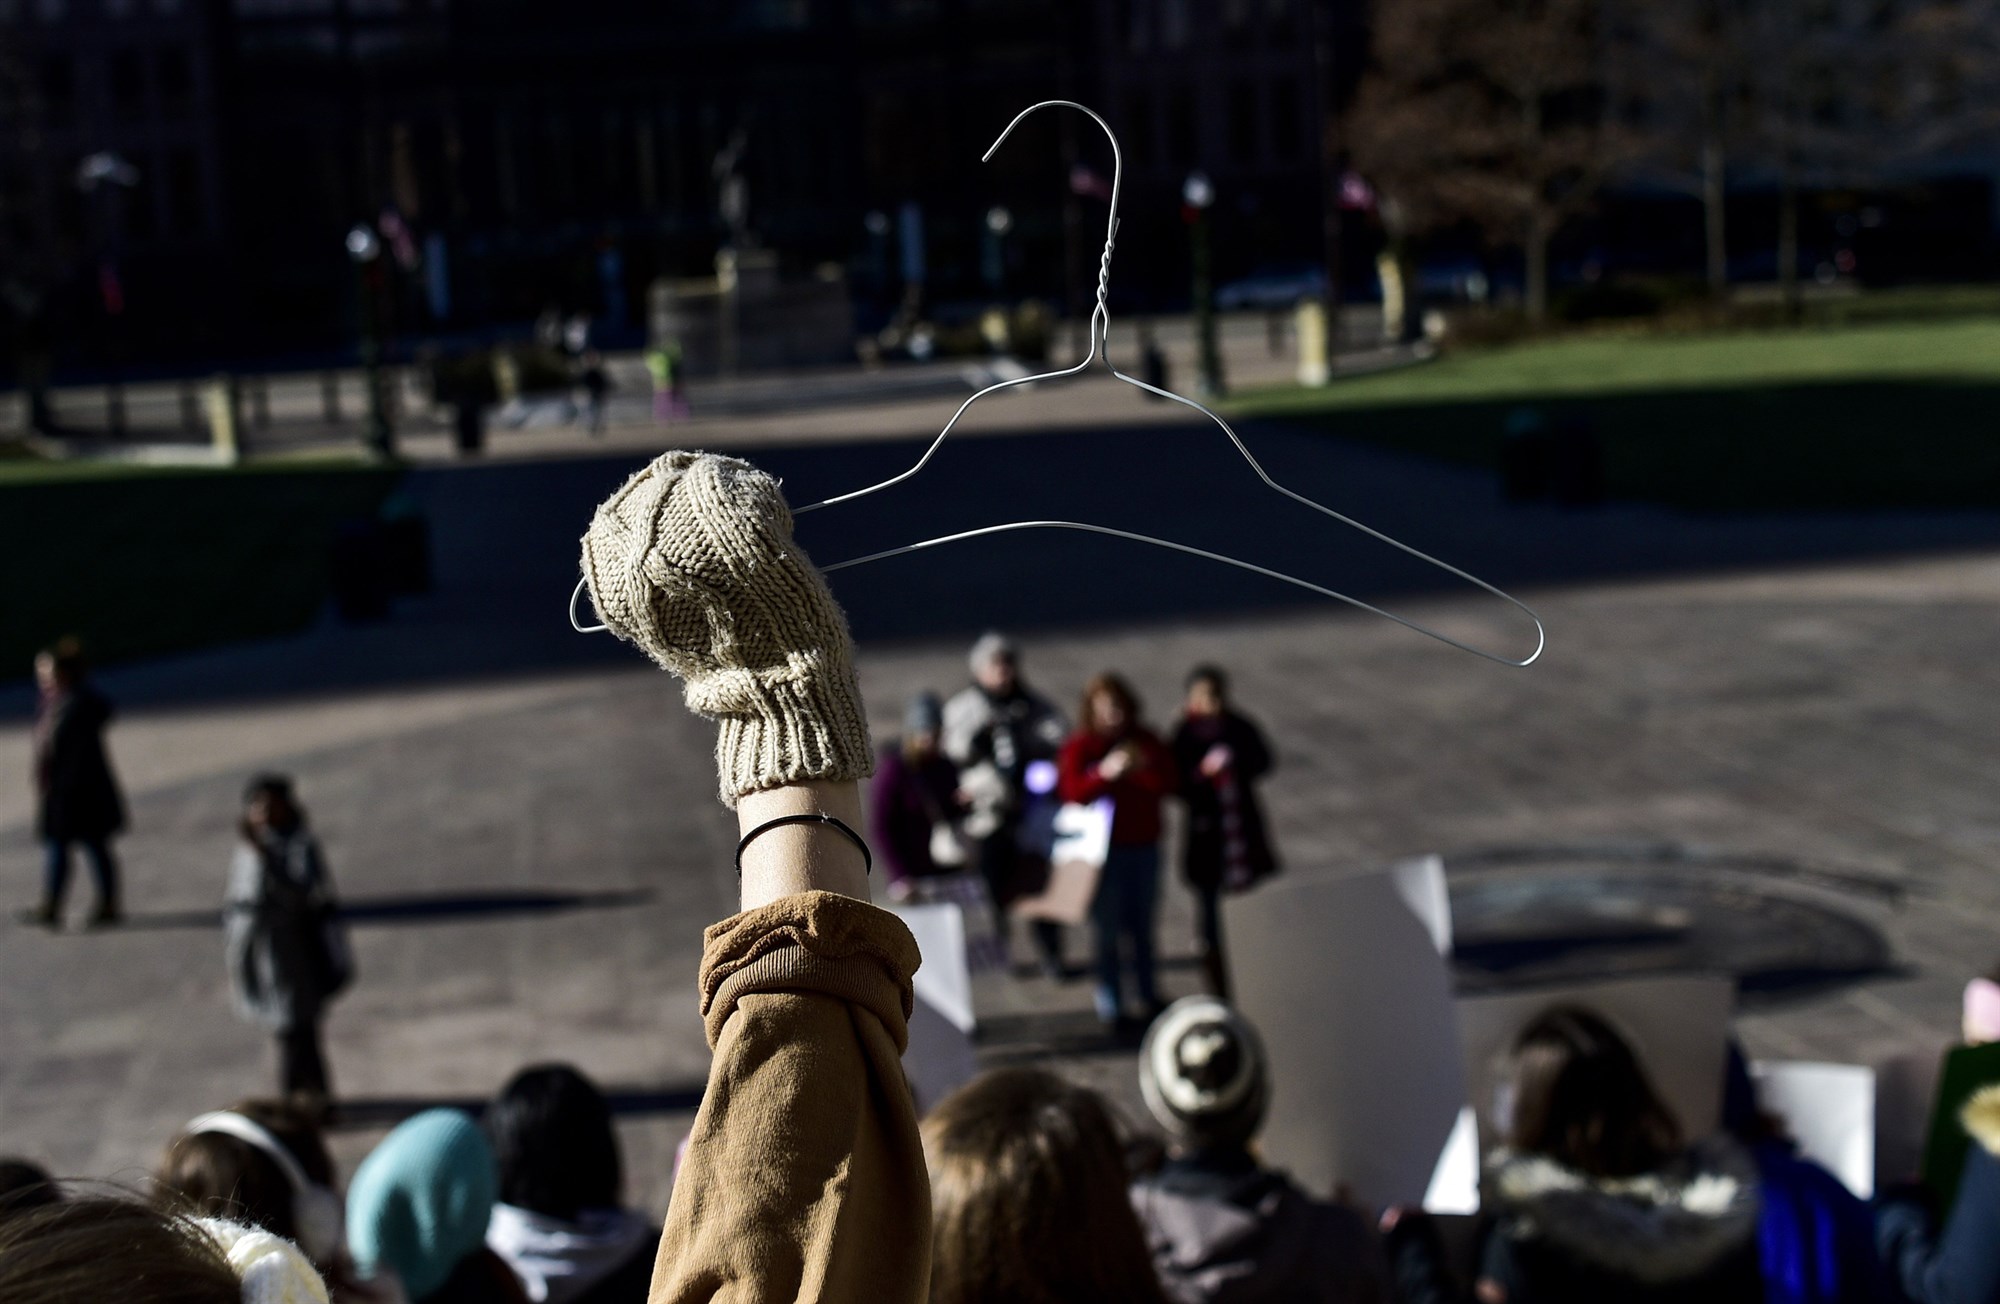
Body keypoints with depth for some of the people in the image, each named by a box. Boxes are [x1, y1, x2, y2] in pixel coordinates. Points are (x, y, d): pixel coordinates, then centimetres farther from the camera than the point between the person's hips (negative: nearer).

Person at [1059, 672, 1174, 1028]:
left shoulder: (1145, 741, 6)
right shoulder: (1079, 746, -3)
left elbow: (1167, 782, -2)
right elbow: (1071, 790, -16)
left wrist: (1142, 768, -21)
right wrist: (1105, 773, -30)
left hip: (1144, 846, 3)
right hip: (1103, 848, -3)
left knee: (1142, 925, 10)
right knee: (1108, 928, 0)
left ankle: (1147, 995, 22)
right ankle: (1110, 1004, 9)